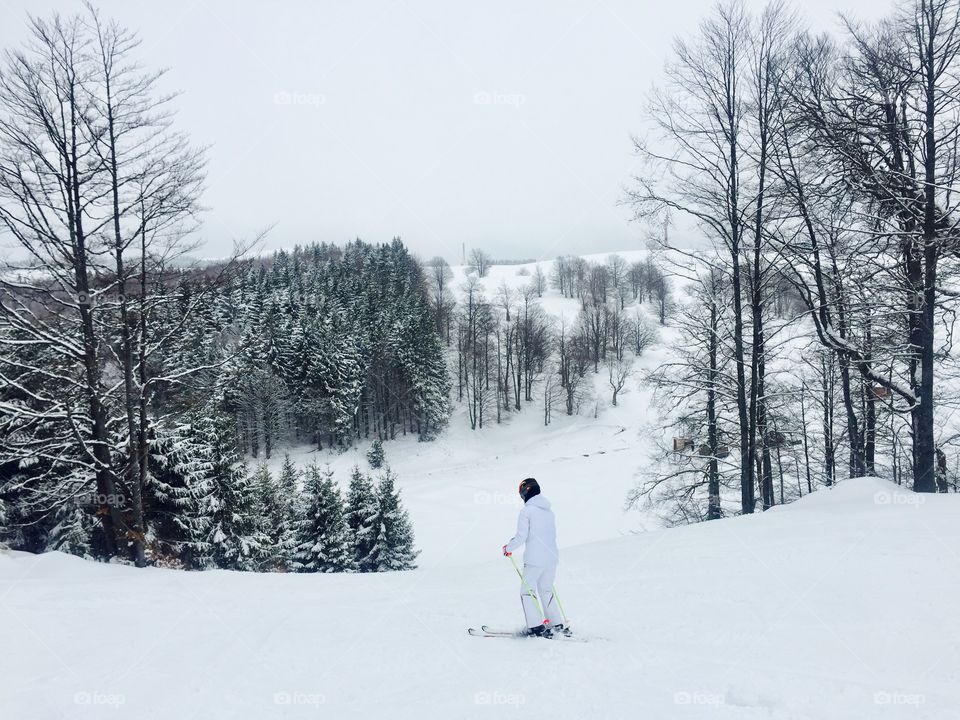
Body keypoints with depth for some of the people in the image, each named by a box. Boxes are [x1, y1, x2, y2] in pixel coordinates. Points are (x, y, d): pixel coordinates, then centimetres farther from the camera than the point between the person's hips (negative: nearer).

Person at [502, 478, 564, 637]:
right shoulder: (549, 511, 12)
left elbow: (521, 536, -14)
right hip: (552, 558, 7)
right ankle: (556, 624, 15)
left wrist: (508, 548, 4)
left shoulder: (527, 511, -10)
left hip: (534, 559, -7)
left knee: (527, 591, 5)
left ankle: (536, 627, -3)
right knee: (546, 591, 19)